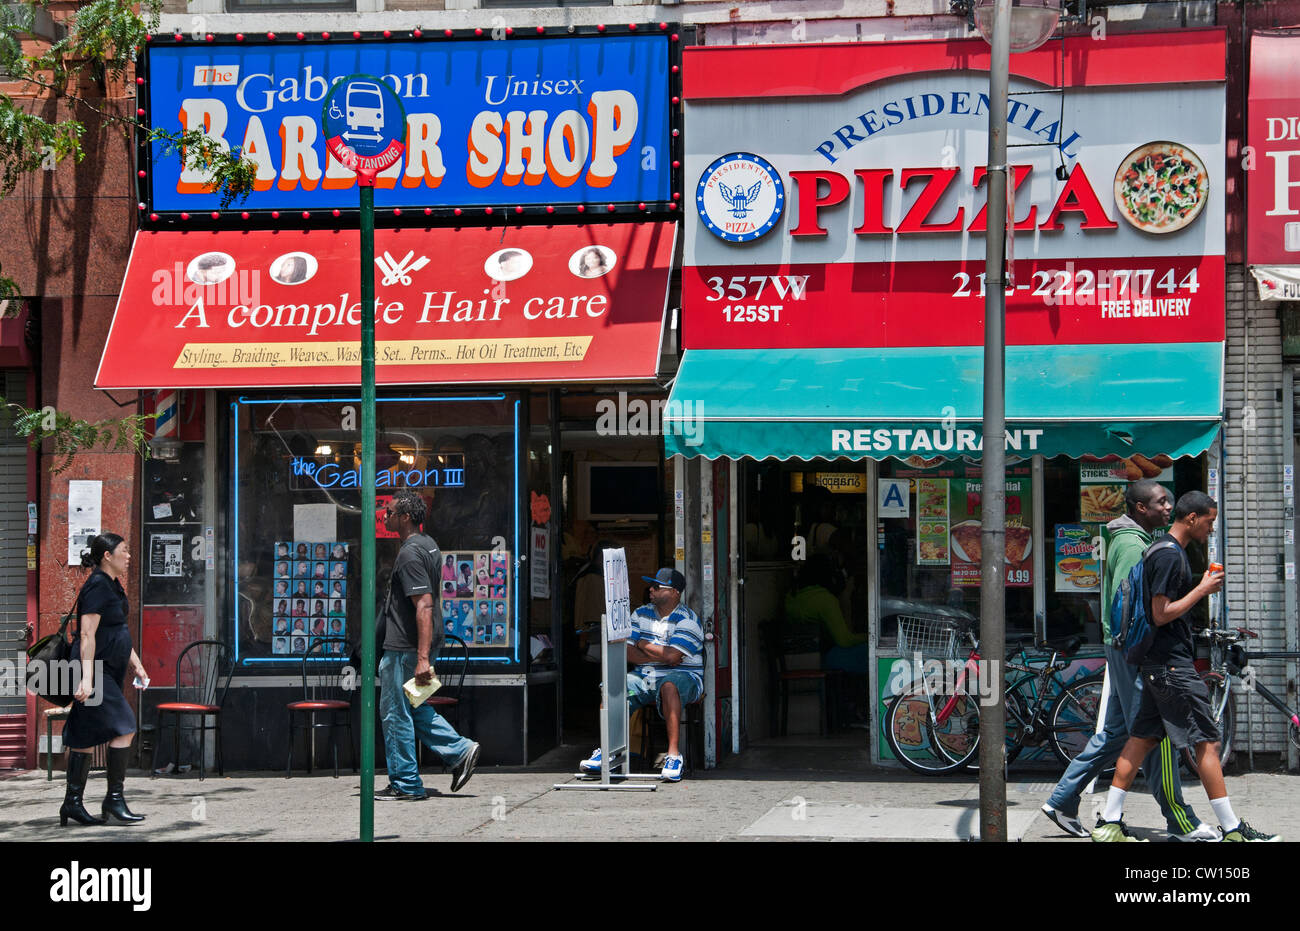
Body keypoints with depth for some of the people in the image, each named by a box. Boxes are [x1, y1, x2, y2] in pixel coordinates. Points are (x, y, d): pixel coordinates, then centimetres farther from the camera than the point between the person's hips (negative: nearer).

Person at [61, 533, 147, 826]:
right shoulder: (97, 586, -13)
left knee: (86, 736, 9)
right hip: (95, 671, -10)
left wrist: (136, 665, 22)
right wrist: (87, 678, -25)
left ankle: (73, 802, 10)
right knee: (124, 727, -13)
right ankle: (114, 799, -9)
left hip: (109, 671, 10)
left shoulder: (113, 585, 18)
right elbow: (87, 635, -19)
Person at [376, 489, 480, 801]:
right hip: (419, 645, 10)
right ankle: (460, 750, 13)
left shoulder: (410, 555, -20)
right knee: (414, 708, 20)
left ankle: (405, 784, 8)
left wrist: (422, 658, -29)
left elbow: (424, 606, -26)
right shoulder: (428, 544, 11)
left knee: (396, 713, 1)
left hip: (406, 647, -10)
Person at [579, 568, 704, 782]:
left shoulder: (687, 620, -6)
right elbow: (627, 652, 3)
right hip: (644, 676, 5)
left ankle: (673, 754, -43)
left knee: (668, 686, -40)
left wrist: (644, 645, -3)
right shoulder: (641, 614, 13)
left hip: (682, 676, -5)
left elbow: (672, 656, -19)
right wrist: (660, 656, -10)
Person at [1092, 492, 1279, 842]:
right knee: (1207, 742, -6)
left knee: (1141, 740, 9)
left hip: (1159, 665, 10)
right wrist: (1202, 590, -12)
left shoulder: (1167, 550, 17)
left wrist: (1202, 587, 12)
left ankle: (1109, 823, 9)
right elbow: (1162, 614, -20)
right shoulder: (1170, 554, -16)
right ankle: (1232, 829, -2)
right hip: (1172, 664, -10)